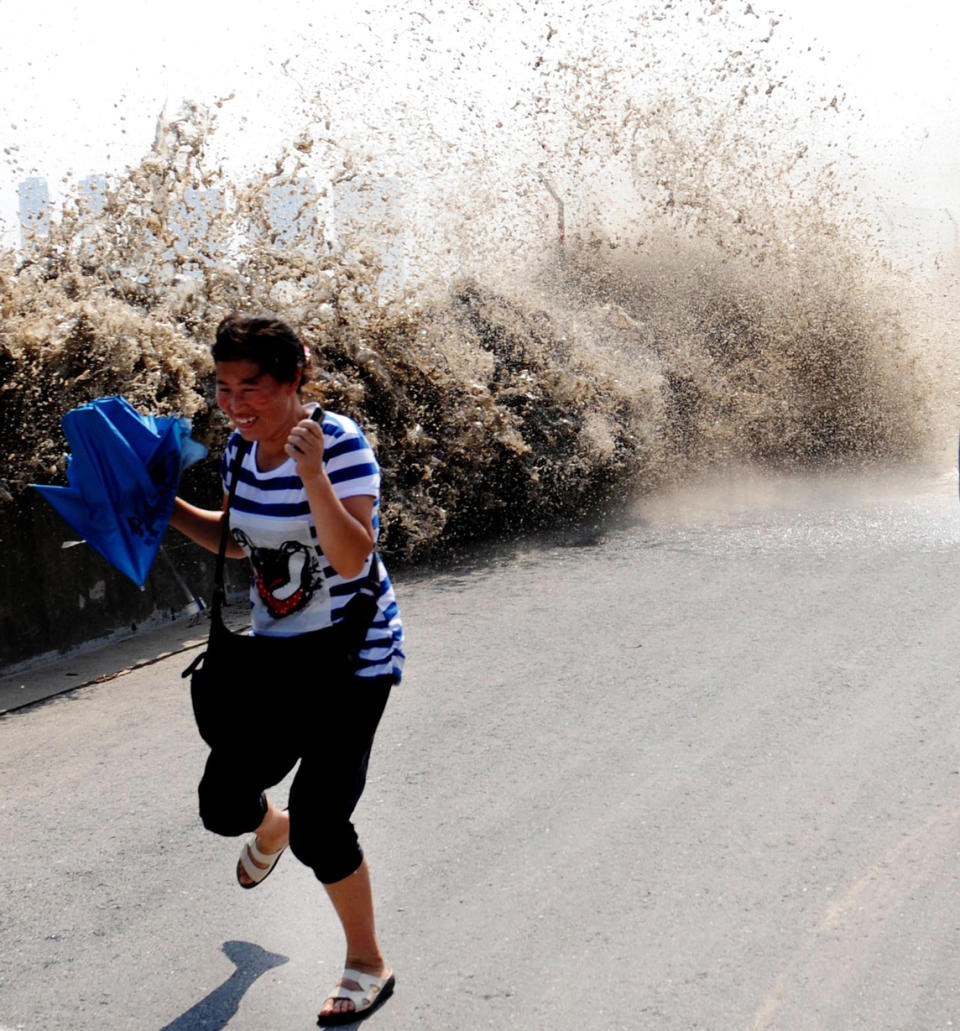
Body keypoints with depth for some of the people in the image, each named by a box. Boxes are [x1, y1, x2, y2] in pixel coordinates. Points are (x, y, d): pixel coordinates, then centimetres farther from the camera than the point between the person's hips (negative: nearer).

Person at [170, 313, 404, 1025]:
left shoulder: (340, 442, -20)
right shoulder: (242, 449, 0)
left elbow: (352, 558, -30)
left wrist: (310, 470, -38)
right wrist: (166, 507, 6)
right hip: (277, 652, 7)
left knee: (319, 826, -10)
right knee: (222, 803, 10)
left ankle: (368, 967, 15)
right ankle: (272, 831, 50)